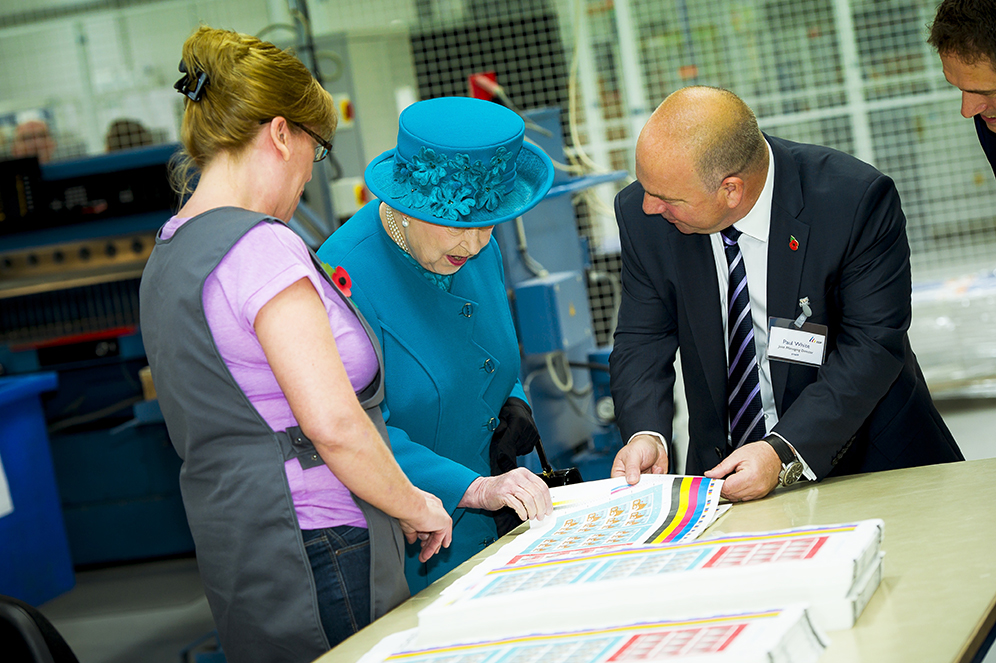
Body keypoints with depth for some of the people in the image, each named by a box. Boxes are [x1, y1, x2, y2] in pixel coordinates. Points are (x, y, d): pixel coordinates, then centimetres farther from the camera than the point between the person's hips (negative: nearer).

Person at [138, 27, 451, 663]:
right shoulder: (261, 245, -16)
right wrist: (416, 507, -6)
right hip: (314, 556, -10)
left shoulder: (167, 256, 14)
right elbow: (333, 423, -23)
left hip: (234, 555, 10)